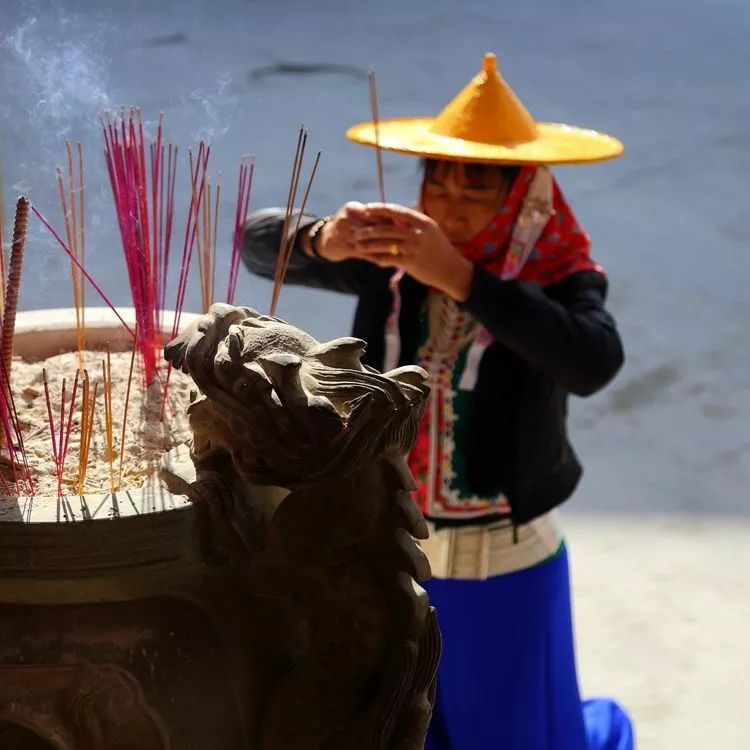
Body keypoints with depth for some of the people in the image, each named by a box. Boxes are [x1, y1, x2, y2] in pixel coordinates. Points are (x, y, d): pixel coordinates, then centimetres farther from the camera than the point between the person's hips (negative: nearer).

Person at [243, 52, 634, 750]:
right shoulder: (393, 264, -8)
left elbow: (592, 363, -37)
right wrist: (324, 241, -30)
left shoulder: (558, 282, -16)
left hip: (503, 566, -3)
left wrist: (460, 277, -40)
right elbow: (260, 238, -6)